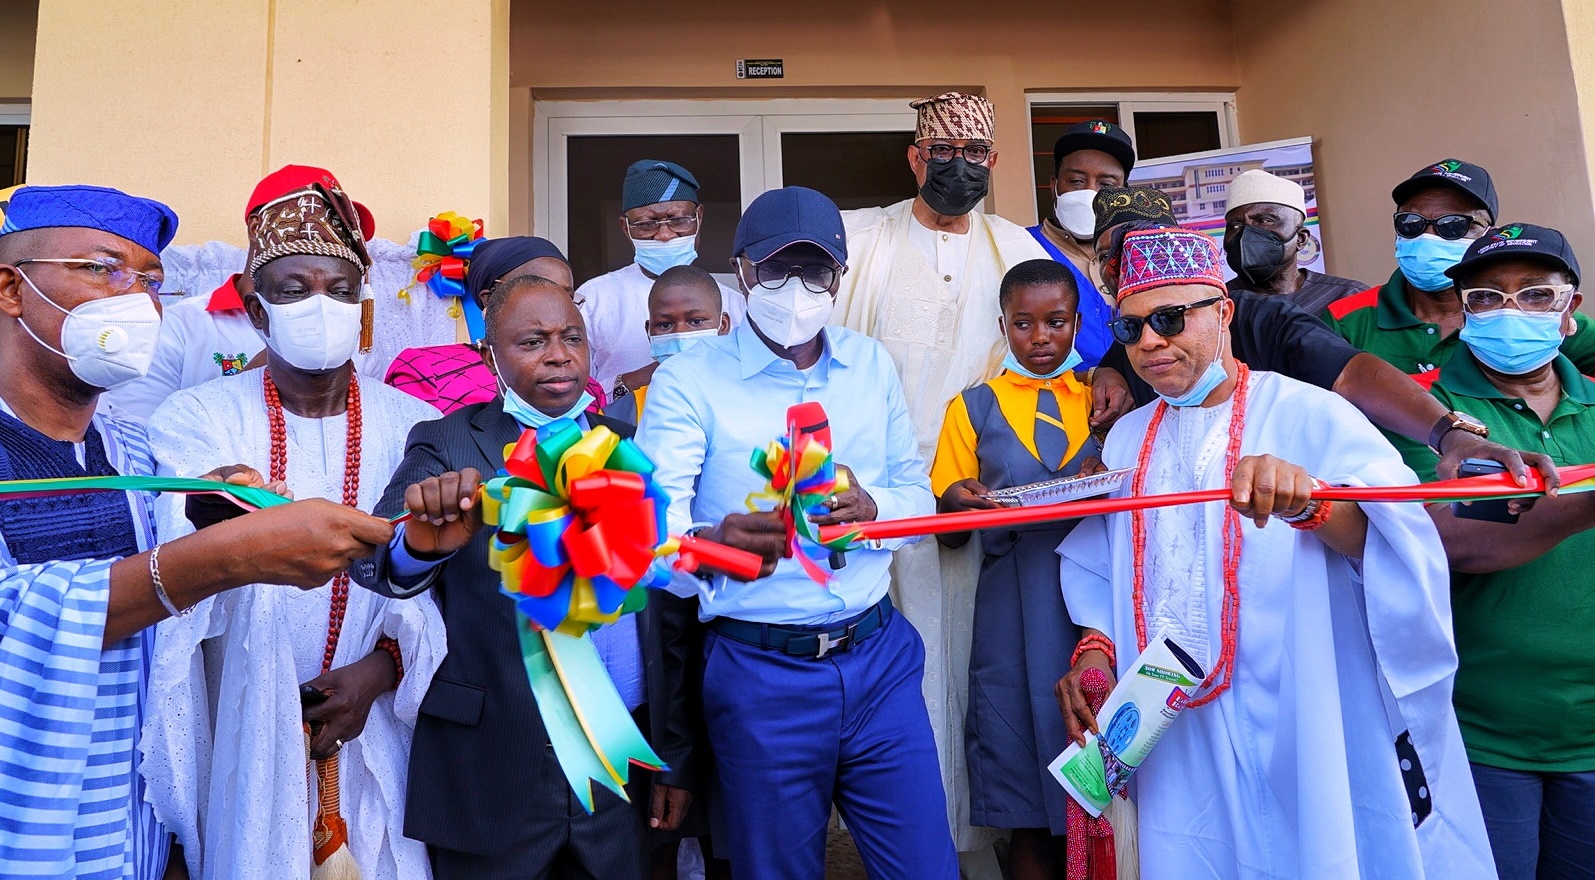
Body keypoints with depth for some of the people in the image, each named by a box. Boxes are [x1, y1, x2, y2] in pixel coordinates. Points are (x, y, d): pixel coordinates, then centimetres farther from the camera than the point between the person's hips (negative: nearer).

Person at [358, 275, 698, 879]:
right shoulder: (447, 446, -3)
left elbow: (671, 616, 6)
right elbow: (378, 559, -20)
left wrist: (676, 756, 6)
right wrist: (420, 542, -43)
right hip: (491, 770, -2)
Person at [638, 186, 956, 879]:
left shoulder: (871, 364, 7)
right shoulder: (687, 381, -7)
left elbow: (918, 492, 11)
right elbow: (652, 531, -18)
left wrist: (872, 506, -12)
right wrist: (714, 546, -41)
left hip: (879, 657, 4)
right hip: (759, 672, -3)